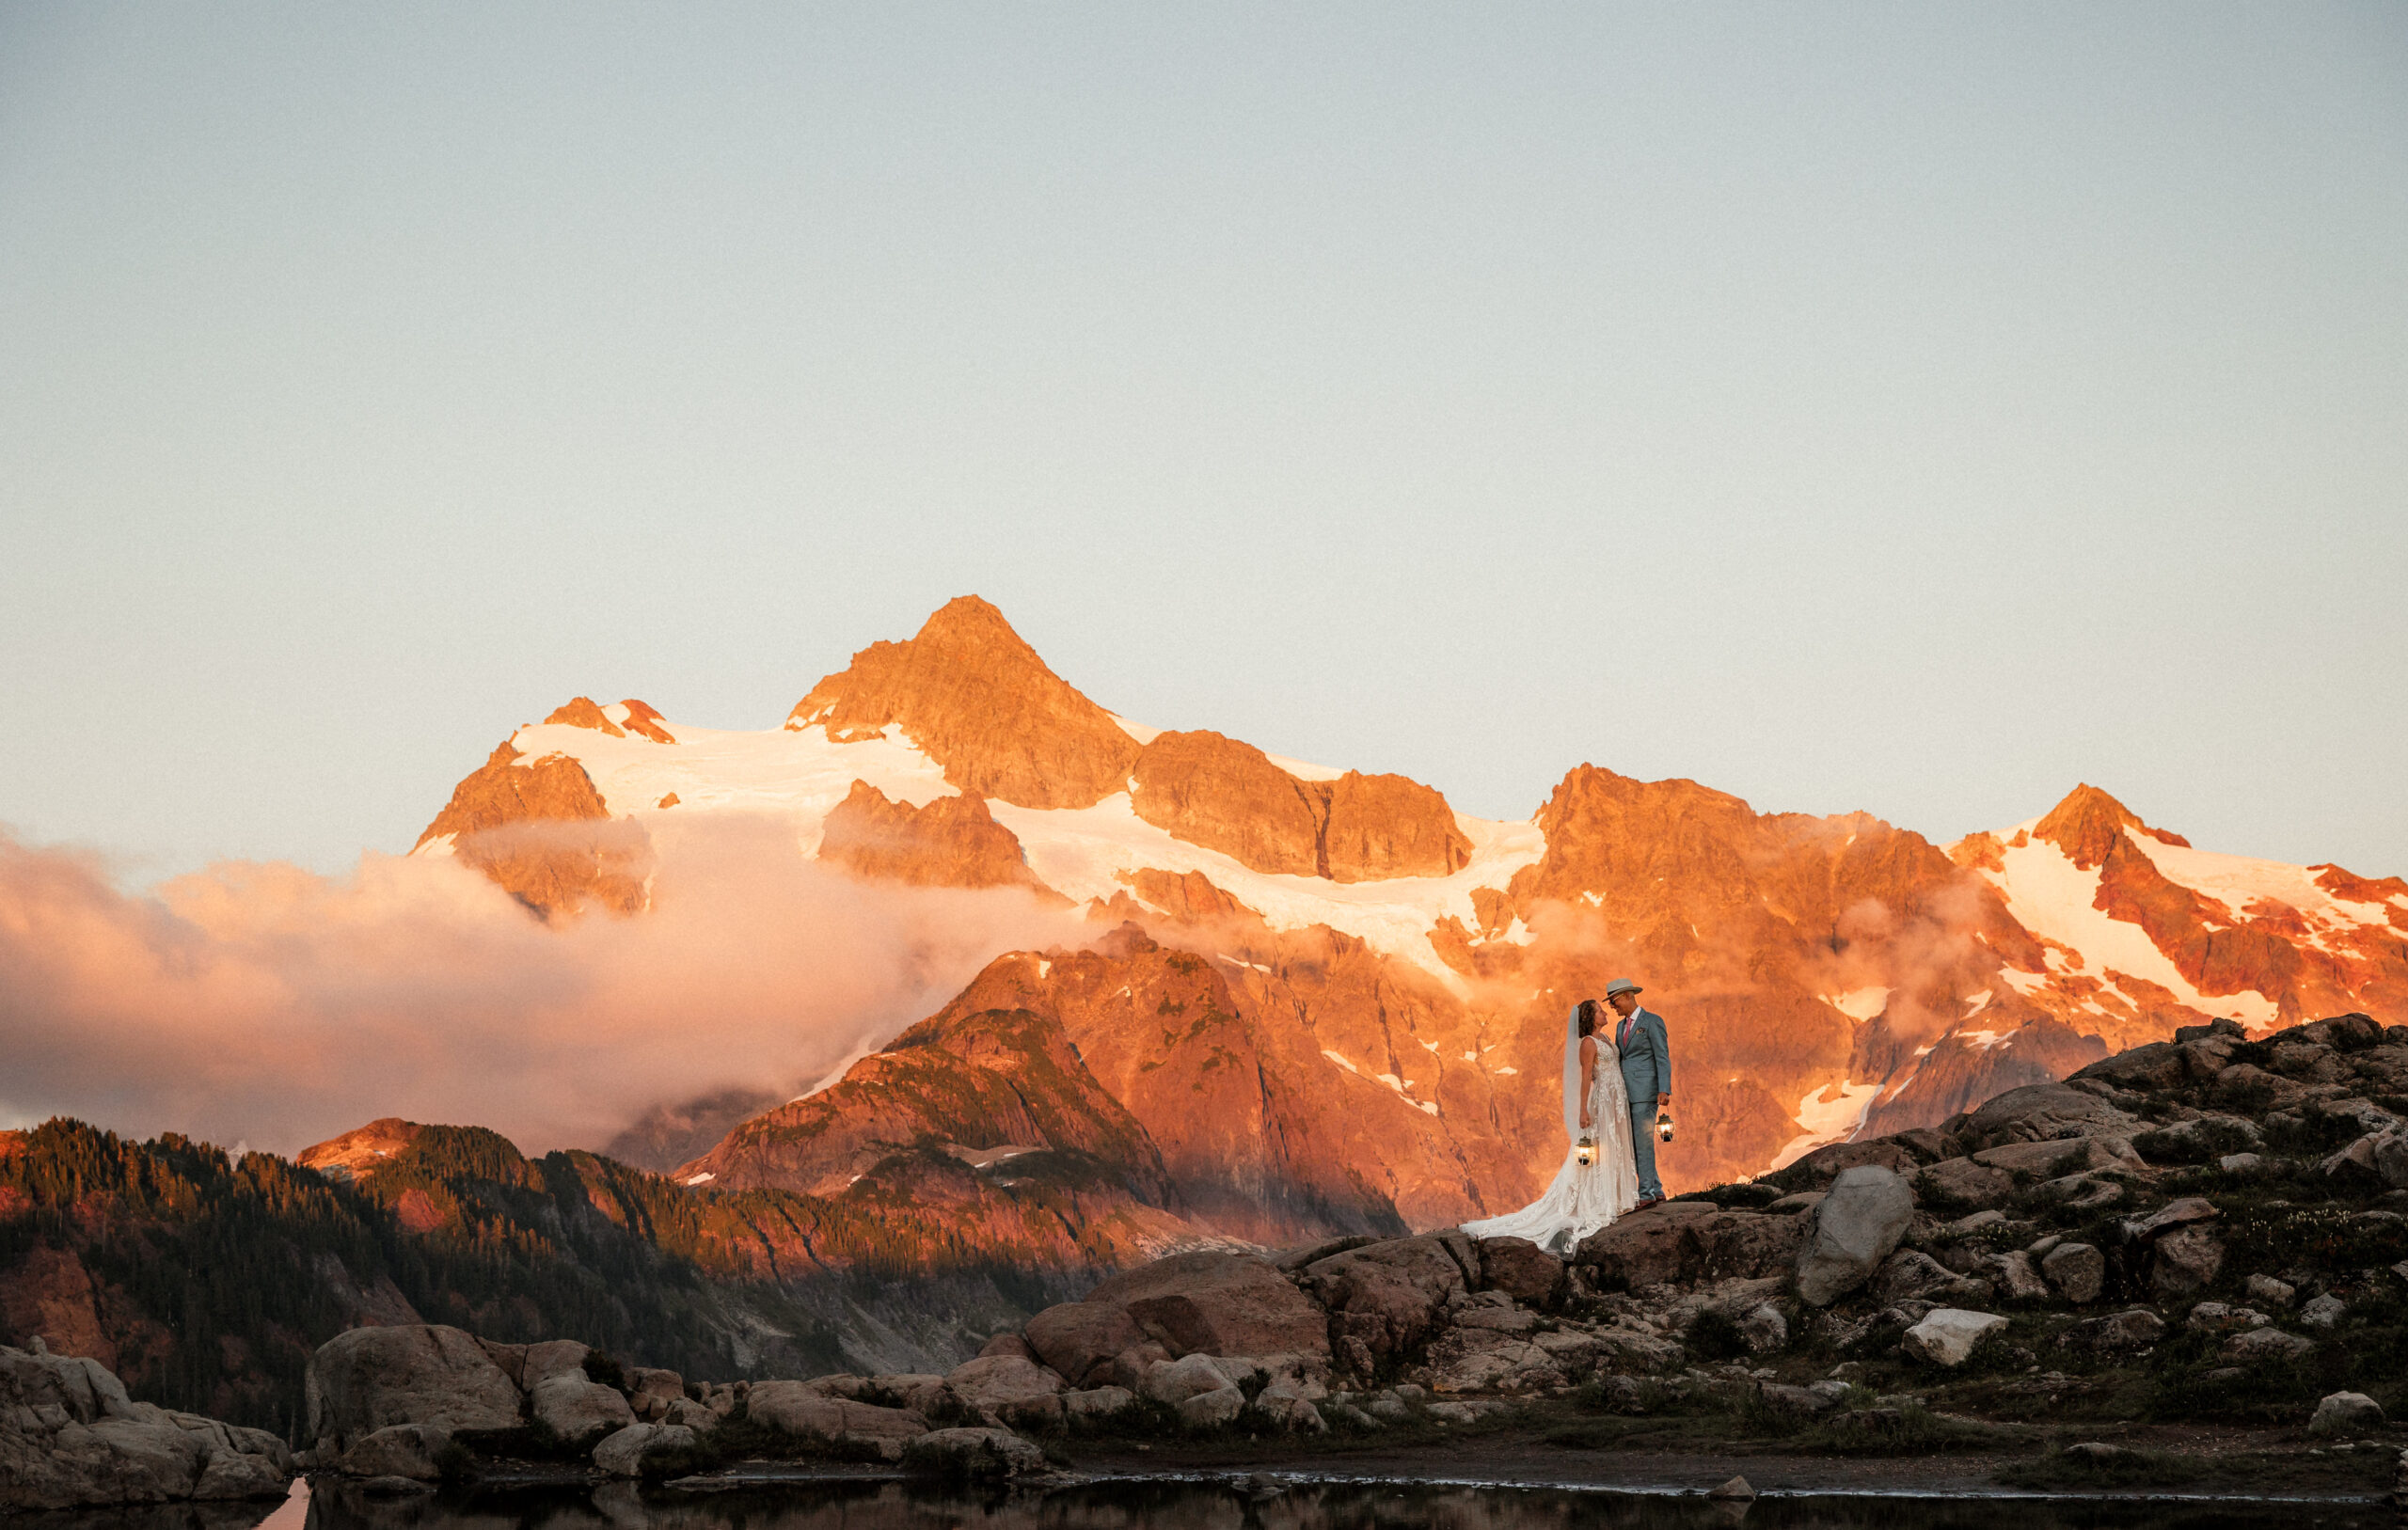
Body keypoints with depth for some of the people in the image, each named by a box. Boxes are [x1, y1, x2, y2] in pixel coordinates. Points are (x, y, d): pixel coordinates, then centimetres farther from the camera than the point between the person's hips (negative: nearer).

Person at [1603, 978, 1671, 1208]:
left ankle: (1646, 1193, -8)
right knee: (1634, 1145, 6)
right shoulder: (1621, 1026, 19)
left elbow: (1663, 1058, -11)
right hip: (1627, 1093, 8)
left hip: (1646, 1091, -8)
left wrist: (1664, 1090, -19)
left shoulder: (1652, 1021, -6)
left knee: (1643, 1142, -10)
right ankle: (1656, 1190, 11)